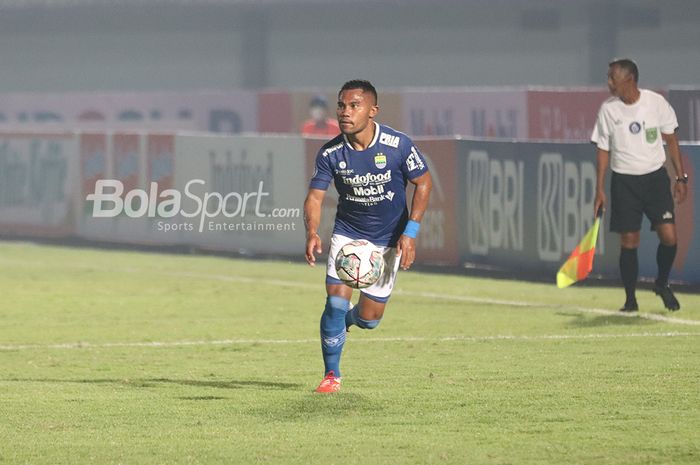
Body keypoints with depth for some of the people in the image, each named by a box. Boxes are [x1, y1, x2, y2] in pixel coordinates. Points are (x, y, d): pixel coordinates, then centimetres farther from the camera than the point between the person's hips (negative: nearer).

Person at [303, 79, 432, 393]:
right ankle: (332, 375, 3)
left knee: (369, 319, 1)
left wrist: (410, 233, -15)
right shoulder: (330, 153, -16)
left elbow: (424, 184, -8)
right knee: (336, 299, -15)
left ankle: (343, 320, 39)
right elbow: (314, 196, -13)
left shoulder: (398, 145, -20)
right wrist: (312, 233, -33)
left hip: (389, 238, -1)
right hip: (347, 233, 1)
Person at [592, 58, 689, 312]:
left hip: (656, 177, 0)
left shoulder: (656, 102, -4)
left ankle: (662, 284, 17)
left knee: (669, 236, -9)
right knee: (629, 242, -3)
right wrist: (600, 190, 1)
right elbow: (603, 150, 4)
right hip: (624, 181, 0)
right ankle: (630, 299, 10)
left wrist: (681, 177, 4)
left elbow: (670, 139, 6)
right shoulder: (608, 109, -2)